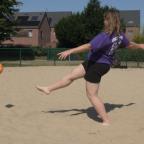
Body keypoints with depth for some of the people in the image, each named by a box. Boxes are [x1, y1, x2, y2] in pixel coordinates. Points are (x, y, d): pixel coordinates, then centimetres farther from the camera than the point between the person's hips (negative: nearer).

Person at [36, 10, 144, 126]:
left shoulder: (104, 36, -26)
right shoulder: (120, 35, 0)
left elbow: (88, 46, -33)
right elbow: (130, 45, 16)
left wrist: (69, 51, -31)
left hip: (96, 65, -9)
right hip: (104, 64, 9)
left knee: (92, 95, 1)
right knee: (71, 76, 16)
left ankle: (106, 121, 7)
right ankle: (48, 89, 29)